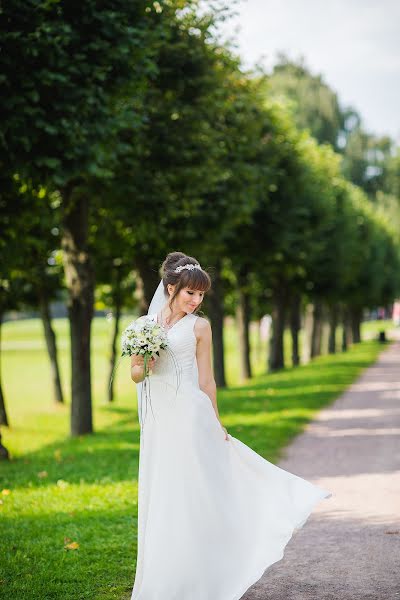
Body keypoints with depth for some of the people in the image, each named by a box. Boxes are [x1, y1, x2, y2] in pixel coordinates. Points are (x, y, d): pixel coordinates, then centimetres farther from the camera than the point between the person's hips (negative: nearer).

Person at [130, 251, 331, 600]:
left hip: (189, 415, -4)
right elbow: (135, 373, 11)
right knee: (160, 498, 8)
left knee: (192, 493, -3)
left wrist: (216, 424, 3)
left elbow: (206, 380, 2)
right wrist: (145, 367, -11)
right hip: (157, 418, 4)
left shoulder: (199, 326, -1)